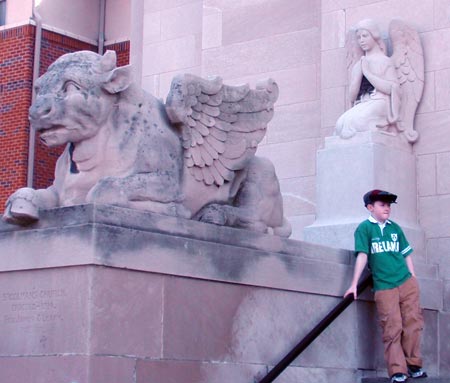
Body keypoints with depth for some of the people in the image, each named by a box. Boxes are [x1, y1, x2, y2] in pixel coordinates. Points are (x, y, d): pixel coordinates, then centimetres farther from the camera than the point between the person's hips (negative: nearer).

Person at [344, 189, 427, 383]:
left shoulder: (395, 228, 13)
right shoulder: (364, 228, 1)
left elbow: (407, 254, 17)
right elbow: (362, 256, -4)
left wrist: (413, 279, 11)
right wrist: (354, 284, -9)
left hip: (407, 283, 4)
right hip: (384, 287, -4)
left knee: (413, 324, 1)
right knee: (392, 329, -6)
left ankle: (413, 365, 13)